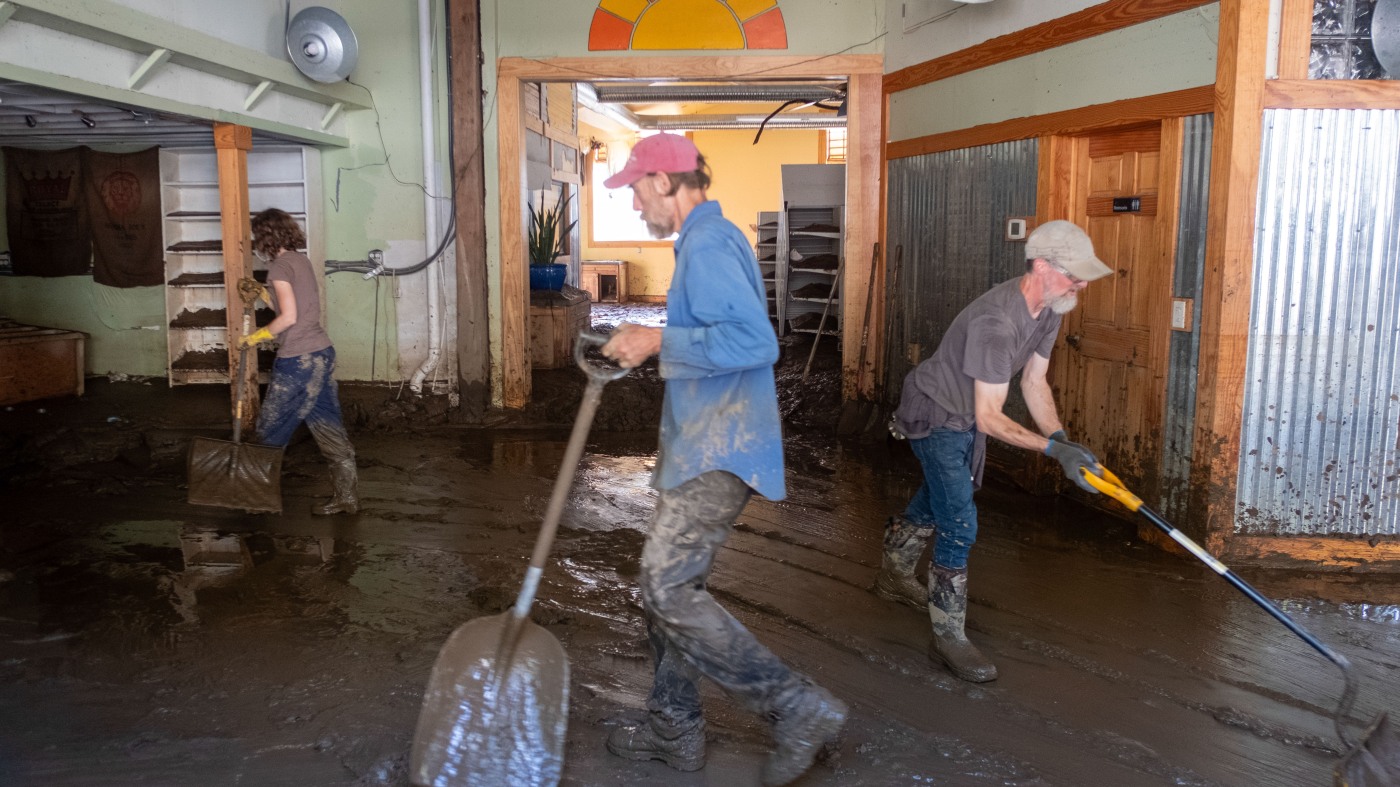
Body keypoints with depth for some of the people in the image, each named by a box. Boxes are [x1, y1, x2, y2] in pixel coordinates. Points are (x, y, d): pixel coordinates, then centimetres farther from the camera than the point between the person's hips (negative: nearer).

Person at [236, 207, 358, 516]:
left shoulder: (280, 265, -11)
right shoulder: (301, 260, 14)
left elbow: (289, 317, -17)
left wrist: (257, 336, -6)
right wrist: (262, 293, 20)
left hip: (298, 360, -8)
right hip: (322, 352, 8)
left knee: (271, 427, 8)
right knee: (326, 423, 8)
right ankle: (346, 496, 8)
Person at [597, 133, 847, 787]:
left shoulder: (708, 245, -15)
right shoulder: (708, 240, 19)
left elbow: (753, 341, -28)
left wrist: (659, 342, -20)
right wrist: (649, 346, 18)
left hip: (717, 452, -11)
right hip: (703, 446, 11)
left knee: (669, 590, -14)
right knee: (667, 585, 15)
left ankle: (800, 709, -6)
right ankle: (674, 730, 28)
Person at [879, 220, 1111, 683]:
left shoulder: (1048, 309, -8)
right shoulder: (996, 322, -37)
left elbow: (1034, 382, -1)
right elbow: (989, 419, -34)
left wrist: (1061, 437, -15)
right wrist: (1053, 448, -38)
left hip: (964, 418, 10)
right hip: (935, 416, -10)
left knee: (935, 502, 26)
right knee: (959, 527, -13)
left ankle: (894, 576, 49)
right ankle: (949, 638, -1)